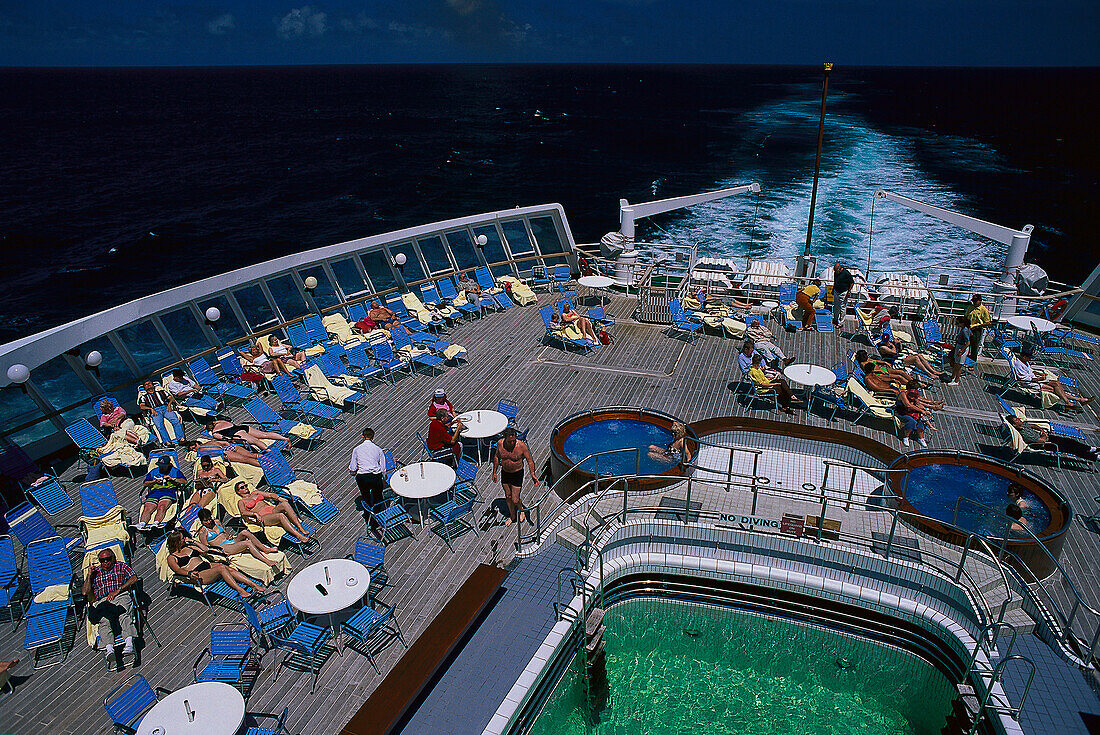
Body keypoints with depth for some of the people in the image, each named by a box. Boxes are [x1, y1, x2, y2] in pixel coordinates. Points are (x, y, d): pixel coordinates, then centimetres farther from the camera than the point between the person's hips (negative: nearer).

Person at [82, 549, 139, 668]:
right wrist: (89, 575, 10)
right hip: (102, 601, 2)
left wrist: (118, 590, -6)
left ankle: (129, 642, -53)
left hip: (121, 596, -2)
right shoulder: (95, 572, 29)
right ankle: (109, 647, -51)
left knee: (124, 615, -34)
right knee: (104, 620, -32)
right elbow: (85, 592, 20)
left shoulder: (121, 566, 22)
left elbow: (134, 578, 6)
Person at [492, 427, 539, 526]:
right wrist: (494, 472, 10)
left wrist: (532, 474, -30)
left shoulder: (522, 446, -24)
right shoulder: (500, 444, -14)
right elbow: (497, 457, 6)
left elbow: (530, 461, -15)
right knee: (508, 496, 19)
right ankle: (512, 516, 42)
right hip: (505, 473, 4)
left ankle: (521, 510, 33)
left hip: (517, 474, -4)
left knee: (515, 500, -2)